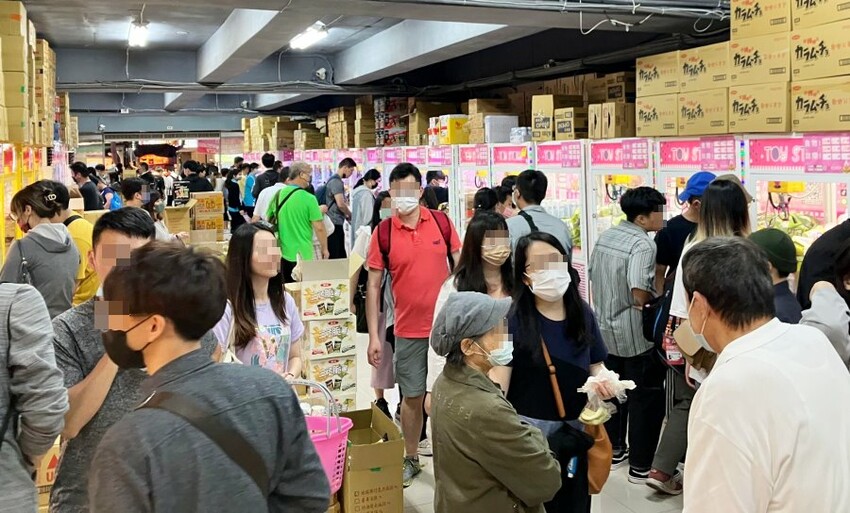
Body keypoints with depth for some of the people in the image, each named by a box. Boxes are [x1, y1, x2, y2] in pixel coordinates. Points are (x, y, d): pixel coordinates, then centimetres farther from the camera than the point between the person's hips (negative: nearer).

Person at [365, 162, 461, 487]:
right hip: (408, 329, -1)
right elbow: (373, 285, -3)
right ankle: (411, 459, 28)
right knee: (412, 396, 10)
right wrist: (373, 336, -6)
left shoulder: (441, 222, -3)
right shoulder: (383, 232, -6)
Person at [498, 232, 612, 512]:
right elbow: (498, 382, -17)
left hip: (576, 431, 5)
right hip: (529, 432, -5)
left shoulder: (583, 314, 2)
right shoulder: (513, 319, -14)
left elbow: (596, 365, 14)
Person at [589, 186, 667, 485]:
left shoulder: (605, 236, 4)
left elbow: (593, 276, 12)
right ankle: (640, 466, 11)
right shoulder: (642, 244, -20)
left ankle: (614, 449, 35)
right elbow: (640, 294, -29)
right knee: (646, 398, 4)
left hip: (606, 328, 8)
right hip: (636, 334, -8)